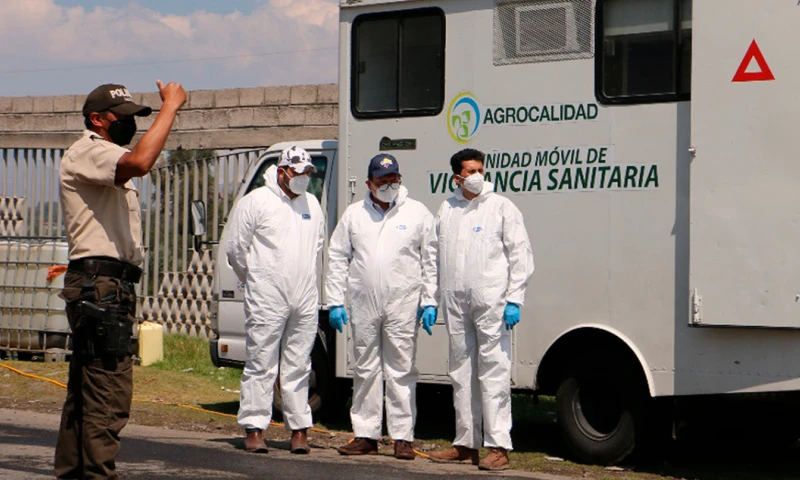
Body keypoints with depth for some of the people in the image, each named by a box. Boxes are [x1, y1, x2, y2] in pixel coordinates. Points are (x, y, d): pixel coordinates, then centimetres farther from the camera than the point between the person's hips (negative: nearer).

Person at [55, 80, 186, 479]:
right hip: (100, 286, -11)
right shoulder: (86, 153, -9)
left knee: (83, 394, 14)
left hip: (109, 287, 11)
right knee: (108, 396, -14)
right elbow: (139, 162, -29)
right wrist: (170, 106, -23)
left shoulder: (105, 161, 26)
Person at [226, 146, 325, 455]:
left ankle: (299, 429, 10)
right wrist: (254, 280, 8)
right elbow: (236, 247, -1)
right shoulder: (256, 202, -4)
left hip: (305, 301, 5)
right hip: (267, 301, -5)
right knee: (260, 365, -4)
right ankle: (254, 430, 0)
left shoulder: (312, 204, 14)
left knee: (298, 368, 7)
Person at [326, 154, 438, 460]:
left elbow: (431, 260, 5)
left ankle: (403, 437, 2)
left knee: (401, 371, -2)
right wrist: (335, 302, 5)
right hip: (363, 304, 3)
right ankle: (365, 436, 13)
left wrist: (429, 302, -1)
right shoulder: (354, 215, 10)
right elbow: (338, 259, 11)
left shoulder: (417, 214, 5)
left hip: (403, 304, -2)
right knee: (365, 371, 7)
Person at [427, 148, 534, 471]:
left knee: (494, 372, -7)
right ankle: (466, 444, 19)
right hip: (455, 302, 5)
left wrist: (514, 300, -9)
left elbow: (521, 255, -2)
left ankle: (498, 446, -7)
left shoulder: (501, 207, -1)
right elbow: (435, 256, 17)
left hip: (491, 302, -5)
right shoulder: (446, 210, 12)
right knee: (461, 373, 11)